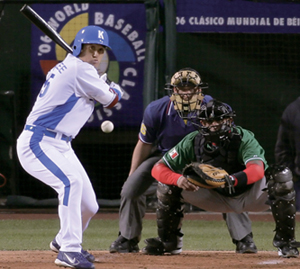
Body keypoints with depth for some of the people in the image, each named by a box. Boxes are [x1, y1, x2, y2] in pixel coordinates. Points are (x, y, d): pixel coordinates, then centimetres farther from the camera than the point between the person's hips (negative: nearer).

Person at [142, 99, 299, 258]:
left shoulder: (243, 138, -27)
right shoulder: (192, 142, -17)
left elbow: (257, 170, -45)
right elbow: (158, 169, -20)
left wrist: (231, 180, -65)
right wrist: (178, 179, -43)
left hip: (249, 195, -3)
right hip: (217, 199, 3)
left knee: (281, 175, -33)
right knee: (168, 182, -13)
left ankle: (285, 241, -23)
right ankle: (169, 242, 5)